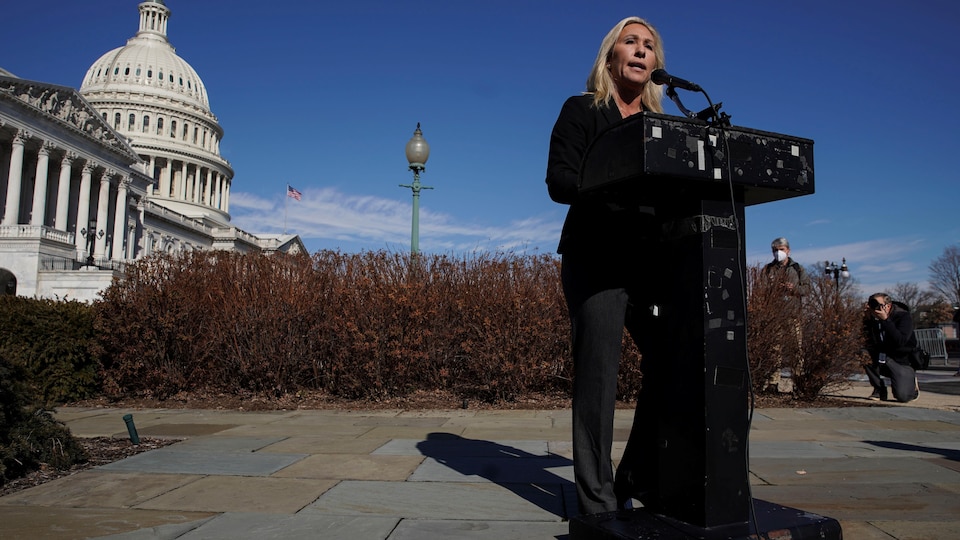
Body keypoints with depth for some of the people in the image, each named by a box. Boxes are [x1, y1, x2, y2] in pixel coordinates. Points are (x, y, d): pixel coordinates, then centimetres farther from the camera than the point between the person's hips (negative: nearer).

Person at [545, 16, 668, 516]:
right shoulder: (582, 110, 7)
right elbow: (559, 181, -7)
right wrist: (626, 189, -20)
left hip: (651, 259, 5)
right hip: (595, 258, -5)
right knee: (598, 371, -6)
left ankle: (638, 477, 14)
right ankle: (598, 500, 3)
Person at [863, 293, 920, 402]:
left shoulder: (904, 317, -14)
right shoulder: (873, 319, -3)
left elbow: (900, 341, -30)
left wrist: (885, 320, -33)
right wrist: (868, 319, -19)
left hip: (902, 362, -4)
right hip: (882, 359, 4)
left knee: (902, 396, -21)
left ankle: (911, 382, 19)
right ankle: (879, 389, -9)